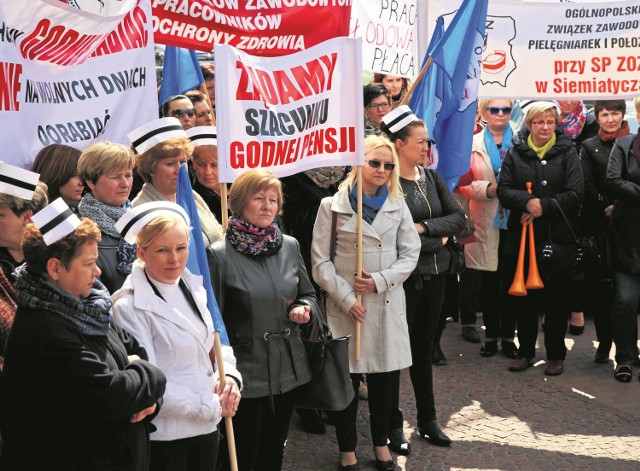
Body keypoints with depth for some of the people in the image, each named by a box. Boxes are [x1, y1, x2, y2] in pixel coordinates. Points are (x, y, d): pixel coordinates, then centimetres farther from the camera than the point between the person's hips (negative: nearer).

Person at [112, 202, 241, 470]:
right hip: (162, 437, -6)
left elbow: (217, 342, 13)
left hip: (206, 428, 6)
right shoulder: (129, 307, -17)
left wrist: (229, 375, -7)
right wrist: (212, 407, -14)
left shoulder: (193, 288, 3)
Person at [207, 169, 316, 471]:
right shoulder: (220, 254, -11)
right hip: (246, 372, -4)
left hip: (288, 367, 5)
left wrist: (304, 309, -7)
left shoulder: (290, 246, 3)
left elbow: (308, 294, 16)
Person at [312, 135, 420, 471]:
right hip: (346, 306, -3)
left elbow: (410, 254, 5)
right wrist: (346, 298, -11)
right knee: (346, 378, 4)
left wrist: (380, 280, -10)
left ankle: (381, 443, 29)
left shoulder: (397, 206, 8)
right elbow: (320, 261, -4)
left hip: (388, 305, 3)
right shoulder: (332, 206, -2)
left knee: (386, 377, 10)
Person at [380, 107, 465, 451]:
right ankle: (393, 424, 17)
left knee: (424, 347, 16)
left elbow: (458, 217, 2)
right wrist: (436, 239, -11)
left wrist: (424, 228, -12)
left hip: (434, 274, 7)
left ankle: (427, 420, 28)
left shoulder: (431, 177, 9)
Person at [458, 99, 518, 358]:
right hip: (485, 222, 0)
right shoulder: (472, 144, 5)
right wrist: (488, 188, -15)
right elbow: (464, 183, 0)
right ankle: (491, 335, 19)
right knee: (488, 281, 6)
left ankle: (508, 336, 16)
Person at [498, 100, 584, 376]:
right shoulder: (515, 153, 6)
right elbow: (503, 190, -3)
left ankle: (555, 355, 19)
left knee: (557, 298, 5)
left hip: (558, 237, -2)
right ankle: (525, 351, 23)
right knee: (522, 297, 8)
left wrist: (542, 206, -15)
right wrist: (527, 201, -21)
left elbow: (575, 194, -7)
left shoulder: (567, 152, 1)